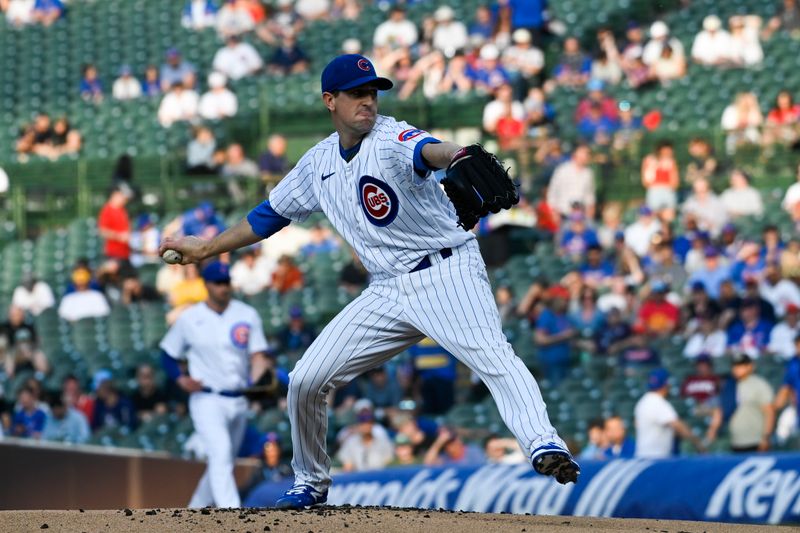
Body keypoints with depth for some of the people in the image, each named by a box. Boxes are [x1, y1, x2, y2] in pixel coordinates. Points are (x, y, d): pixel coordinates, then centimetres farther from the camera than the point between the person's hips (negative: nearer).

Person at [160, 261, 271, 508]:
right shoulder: (189, 319, 1)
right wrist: (181, 379, -10)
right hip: (207, 399, -4)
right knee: (221, 453, -23)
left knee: (222, 462, 14)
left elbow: (258, 355, -2)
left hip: (238, 401, 4)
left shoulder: (247, 315, 5)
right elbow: (168, 355, 9)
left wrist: (258, 380, -23)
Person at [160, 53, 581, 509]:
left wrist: (454, 156, -63)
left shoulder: (392, 139, -13)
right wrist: (206, 248, 29)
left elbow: (425, 150, -38)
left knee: (492, 353, -32)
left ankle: (543, 444, -45)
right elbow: (272, 214, 24)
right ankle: (311, 484, 23)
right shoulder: (319, 163, 9)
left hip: (447, 272, -6)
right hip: (387, 291, 6)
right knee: (307, 380, 4)